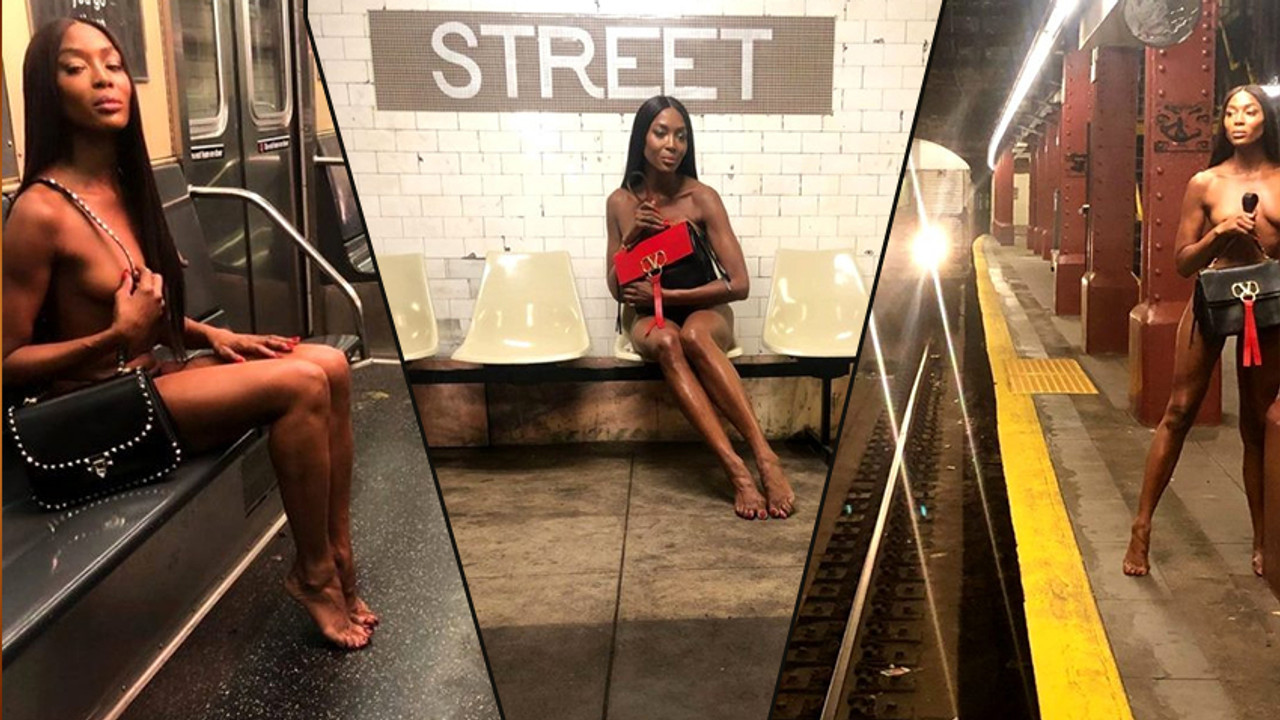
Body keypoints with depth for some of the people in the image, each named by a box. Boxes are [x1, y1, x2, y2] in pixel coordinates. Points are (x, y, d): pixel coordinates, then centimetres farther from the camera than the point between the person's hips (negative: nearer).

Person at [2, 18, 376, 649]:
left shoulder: (125, 187, 8)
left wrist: (213, 337, 2)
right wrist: (119, 335, -23)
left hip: (151, 378, 8)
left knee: (329, 366, -8)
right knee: (300, 383, -21)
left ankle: (339, 556, -5)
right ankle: (313, 573, -7)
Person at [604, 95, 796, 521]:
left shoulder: (702, 199, -9)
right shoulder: (621, 202, -1)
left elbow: (738, 283, -14)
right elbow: (617, 290, 1)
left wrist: (664, 295, -17)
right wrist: (632, 237, -16)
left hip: (703, 312, -1)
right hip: (648, 317, 1)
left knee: (692, 333, -39)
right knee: (665, 340, -37)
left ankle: (764, 457, -45)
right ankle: (736, 469, -45)